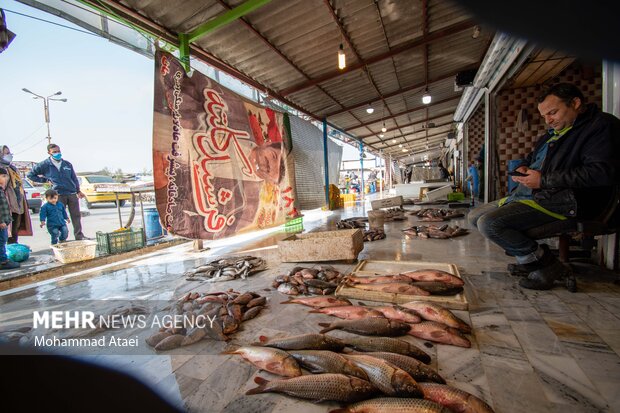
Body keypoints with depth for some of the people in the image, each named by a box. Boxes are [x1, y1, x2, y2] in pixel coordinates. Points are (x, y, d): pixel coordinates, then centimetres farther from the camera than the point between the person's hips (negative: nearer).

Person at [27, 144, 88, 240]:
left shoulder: (67, 164, 11)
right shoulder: (45, 165, 3)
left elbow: (74, 178, 16)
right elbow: (31, 175, 14)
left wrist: (78, 191, 13)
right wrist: (45, 180, 4)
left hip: (72, 193, 2)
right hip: (58, 195, -2)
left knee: (76, 215, 4)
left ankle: (79, 235, 10)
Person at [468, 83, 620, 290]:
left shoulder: (602, 125, -5)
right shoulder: (554, 133, 22)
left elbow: (602, 172, -19)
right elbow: (530, 158, 36)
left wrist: (544, 180, -17)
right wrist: (522, 168, 11)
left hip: (565, 200, -10)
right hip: (528, 195, 10)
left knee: (489, 223, -27)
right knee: (474, 216, 3)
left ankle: (546, 265, -7)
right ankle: (528, 257, 4)